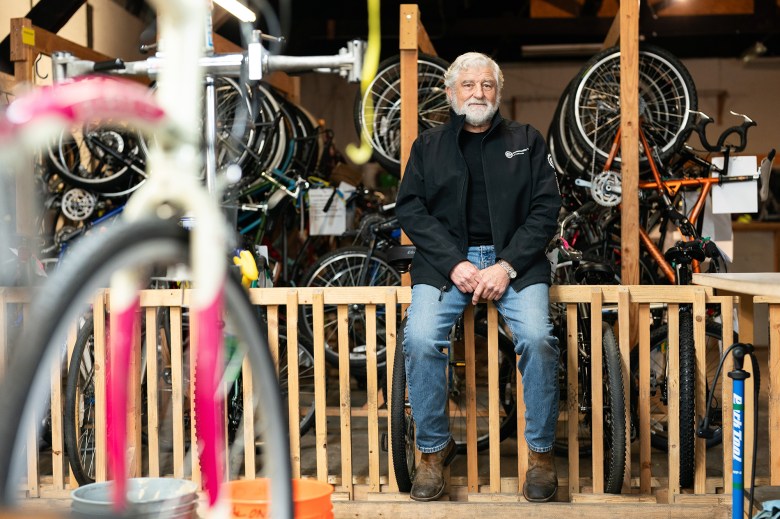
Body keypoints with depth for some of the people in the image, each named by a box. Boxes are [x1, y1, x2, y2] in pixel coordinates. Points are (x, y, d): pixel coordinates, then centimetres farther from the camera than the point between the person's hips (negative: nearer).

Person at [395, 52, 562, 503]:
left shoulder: (527, 140, 13)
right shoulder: (428, 145, 15)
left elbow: (546, 208, 4)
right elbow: (410, 209, 5)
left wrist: (507, 266, -10)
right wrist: (456, 264, -10)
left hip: (513, 260, 0)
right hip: (447, 261, 1)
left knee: (537, 338, -27)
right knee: (420, 340, -26)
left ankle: (541, 452, -6)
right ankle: (434, 448, -5)